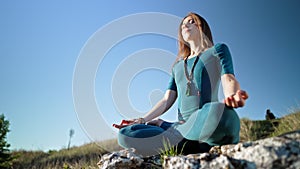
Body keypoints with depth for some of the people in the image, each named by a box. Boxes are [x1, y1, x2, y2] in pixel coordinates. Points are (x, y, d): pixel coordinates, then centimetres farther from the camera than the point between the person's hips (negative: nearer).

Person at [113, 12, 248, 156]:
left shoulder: (217, 50, 14)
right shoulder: (177, 66, 25)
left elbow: (229, 80, -3)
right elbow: (167, 100, 18)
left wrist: (232, 97, -27)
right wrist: (142, 120, 6)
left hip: (210, 123, -3)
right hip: (184, 126, 3)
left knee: (220, 112, -41)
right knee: (125, 134, -17)